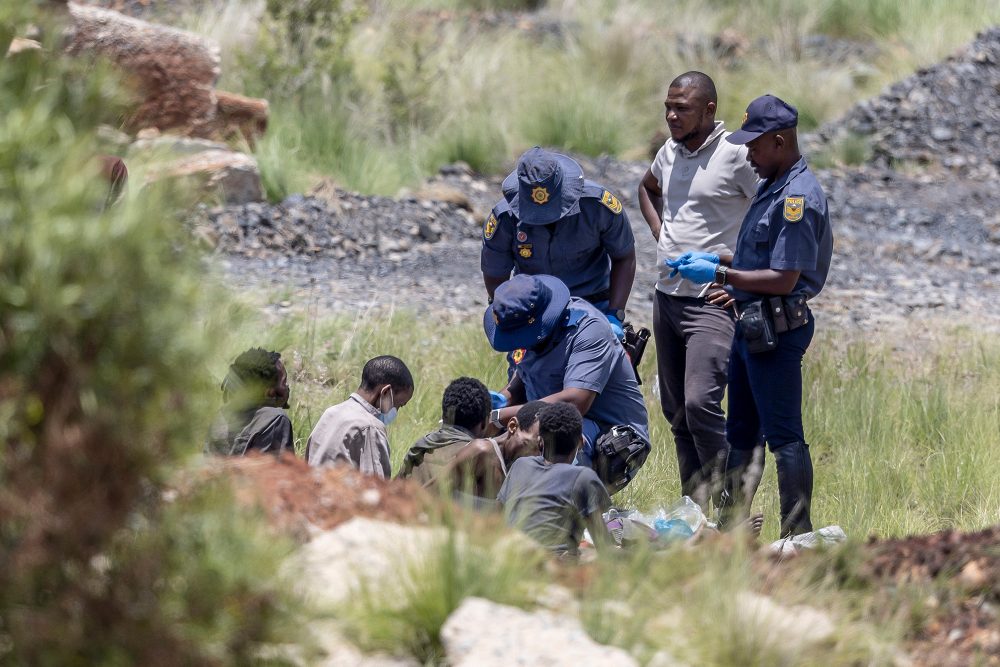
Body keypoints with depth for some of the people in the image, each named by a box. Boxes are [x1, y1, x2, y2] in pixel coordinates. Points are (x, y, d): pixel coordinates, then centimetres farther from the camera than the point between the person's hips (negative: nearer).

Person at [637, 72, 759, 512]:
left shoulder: (737, 156, -12)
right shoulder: (670, 152, 11)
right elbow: (647, 188, 35)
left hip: (712, 302, -8)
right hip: (666, 295, 8)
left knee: (700, 403, -20)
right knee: (675, 410, 10)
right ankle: (695, 508, 18)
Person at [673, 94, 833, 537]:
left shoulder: (797, 198, -19)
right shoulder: (773, 187, 13)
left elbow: (784, 279, -21)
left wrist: (720, 275, -17)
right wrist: (738, 288, 17)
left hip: (776, 329, -11)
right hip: (751, 326, 11)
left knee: (783, 435, -6)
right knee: (740, 433, 16)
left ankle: (798, 535, -3)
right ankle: (730, 526, 23)